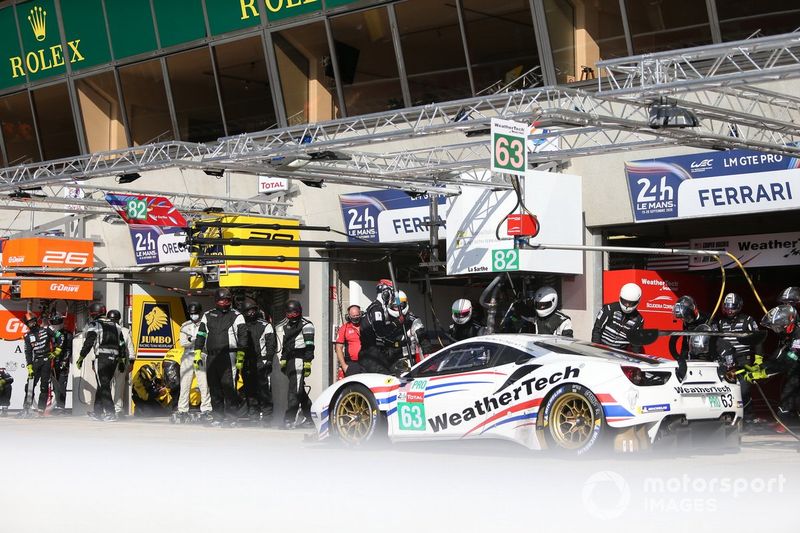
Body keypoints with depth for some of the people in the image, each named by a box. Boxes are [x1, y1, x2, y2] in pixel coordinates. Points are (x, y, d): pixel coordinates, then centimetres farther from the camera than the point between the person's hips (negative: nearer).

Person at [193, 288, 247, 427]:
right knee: (214, 388, 4)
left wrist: (240, 357, -10)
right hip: (211, 357, 4)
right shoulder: (208, 316, 18)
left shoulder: (236, 316, 5)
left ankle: (231, 417, -7)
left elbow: (242, 337, -1)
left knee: (228, 387, -11)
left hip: (228, 356, -4)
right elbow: (200, 335, 18)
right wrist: (197, 354, 9)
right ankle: (218, 417, 9)